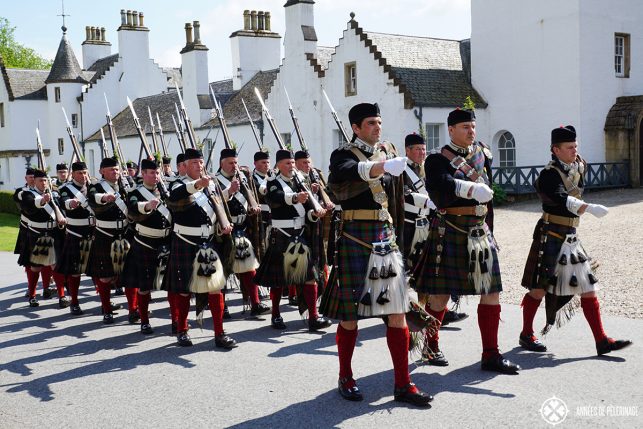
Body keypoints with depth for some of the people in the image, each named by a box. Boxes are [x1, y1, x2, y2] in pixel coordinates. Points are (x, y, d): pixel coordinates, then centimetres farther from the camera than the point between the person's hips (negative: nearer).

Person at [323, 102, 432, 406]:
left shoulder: (387, 152, 14)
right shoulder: (344, 154, -5)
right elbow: (341, 172, -30)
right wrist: (373, 168, -46)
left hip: (386, 237, 6)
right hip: (355, 239, -5)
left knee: (397, 310, 3)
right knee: (351, 312, 4)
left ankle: (403, 384, 9)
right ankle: (345, 378, 21)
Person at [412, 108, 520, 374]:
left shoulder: (483, 155, 13)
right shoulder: (438, 160, -5)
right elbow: (439, 185, -26)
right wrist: (469, 188, -41)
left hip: (480, 231, 6)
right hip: (450, 231, -5)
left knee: (491, 292, 2)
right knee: (440, 293, 3)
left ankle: (491, 355, 10)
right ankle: (430, 346, 24)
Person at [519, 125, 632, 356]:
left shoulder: (579, 166, 9)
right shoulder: (549, 174, -16)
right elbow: (563, 200, -33)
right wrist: (590, 208, -42)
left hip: (571, 238, 8)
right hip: (551, 238, -8)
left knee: (588, 289, 5)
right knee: (539, 289, 3)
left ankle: (602, 341, 10)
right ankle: (526, 335, 18)